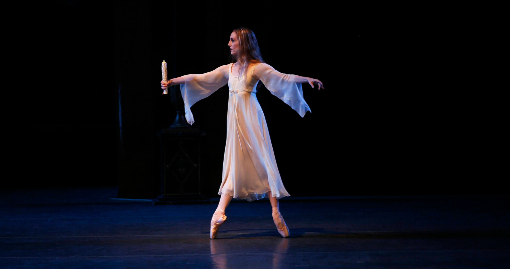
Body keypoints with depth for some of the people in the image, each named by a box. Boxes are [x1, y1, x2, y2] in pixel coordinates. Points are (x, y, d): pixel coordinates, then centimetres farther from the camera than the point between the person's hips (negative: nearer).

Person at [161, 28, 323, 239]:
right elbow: (200, 78, 17)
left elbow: (283, 78, -10)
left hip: (251, 119, -5)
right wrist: (173, 81, 16)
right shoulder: (229, 69, 14)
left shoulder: (257, 68, -1)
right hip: (235, 121, 5)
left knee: (263, 162, -6)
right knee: (235, 166, 2)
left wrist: (307, 79, -24)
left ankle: (276, 213, -2)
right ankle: (219, 213, -2)